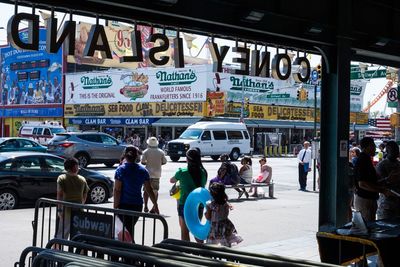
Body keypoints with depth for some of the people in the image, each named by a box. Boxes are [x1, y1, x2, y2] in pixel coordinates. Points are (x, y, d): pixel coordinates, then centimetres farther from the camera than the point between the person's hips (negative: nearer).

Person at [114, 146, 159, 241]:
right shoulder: (143, 170, 4)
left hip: (124, 205, -4)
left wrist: (115, 206, -8)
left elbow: (117, 190, -12)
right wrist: (155, 205, 13)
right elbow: (149, 189, 6)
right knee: (130, 229, 18)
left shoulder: (121, 169, -8)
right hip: (137, 205, 4)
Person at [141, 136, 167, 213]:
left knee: (146, 190, 10)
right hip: (157, 173, 2)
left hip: (148, 173, -2)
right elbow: (164, 162, 3)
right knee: (155, 190, 7)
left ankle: (146, 206, 9)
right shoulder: (161, 152, -1)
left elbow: (143, 162, -8)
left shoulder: (146, 151, -7)